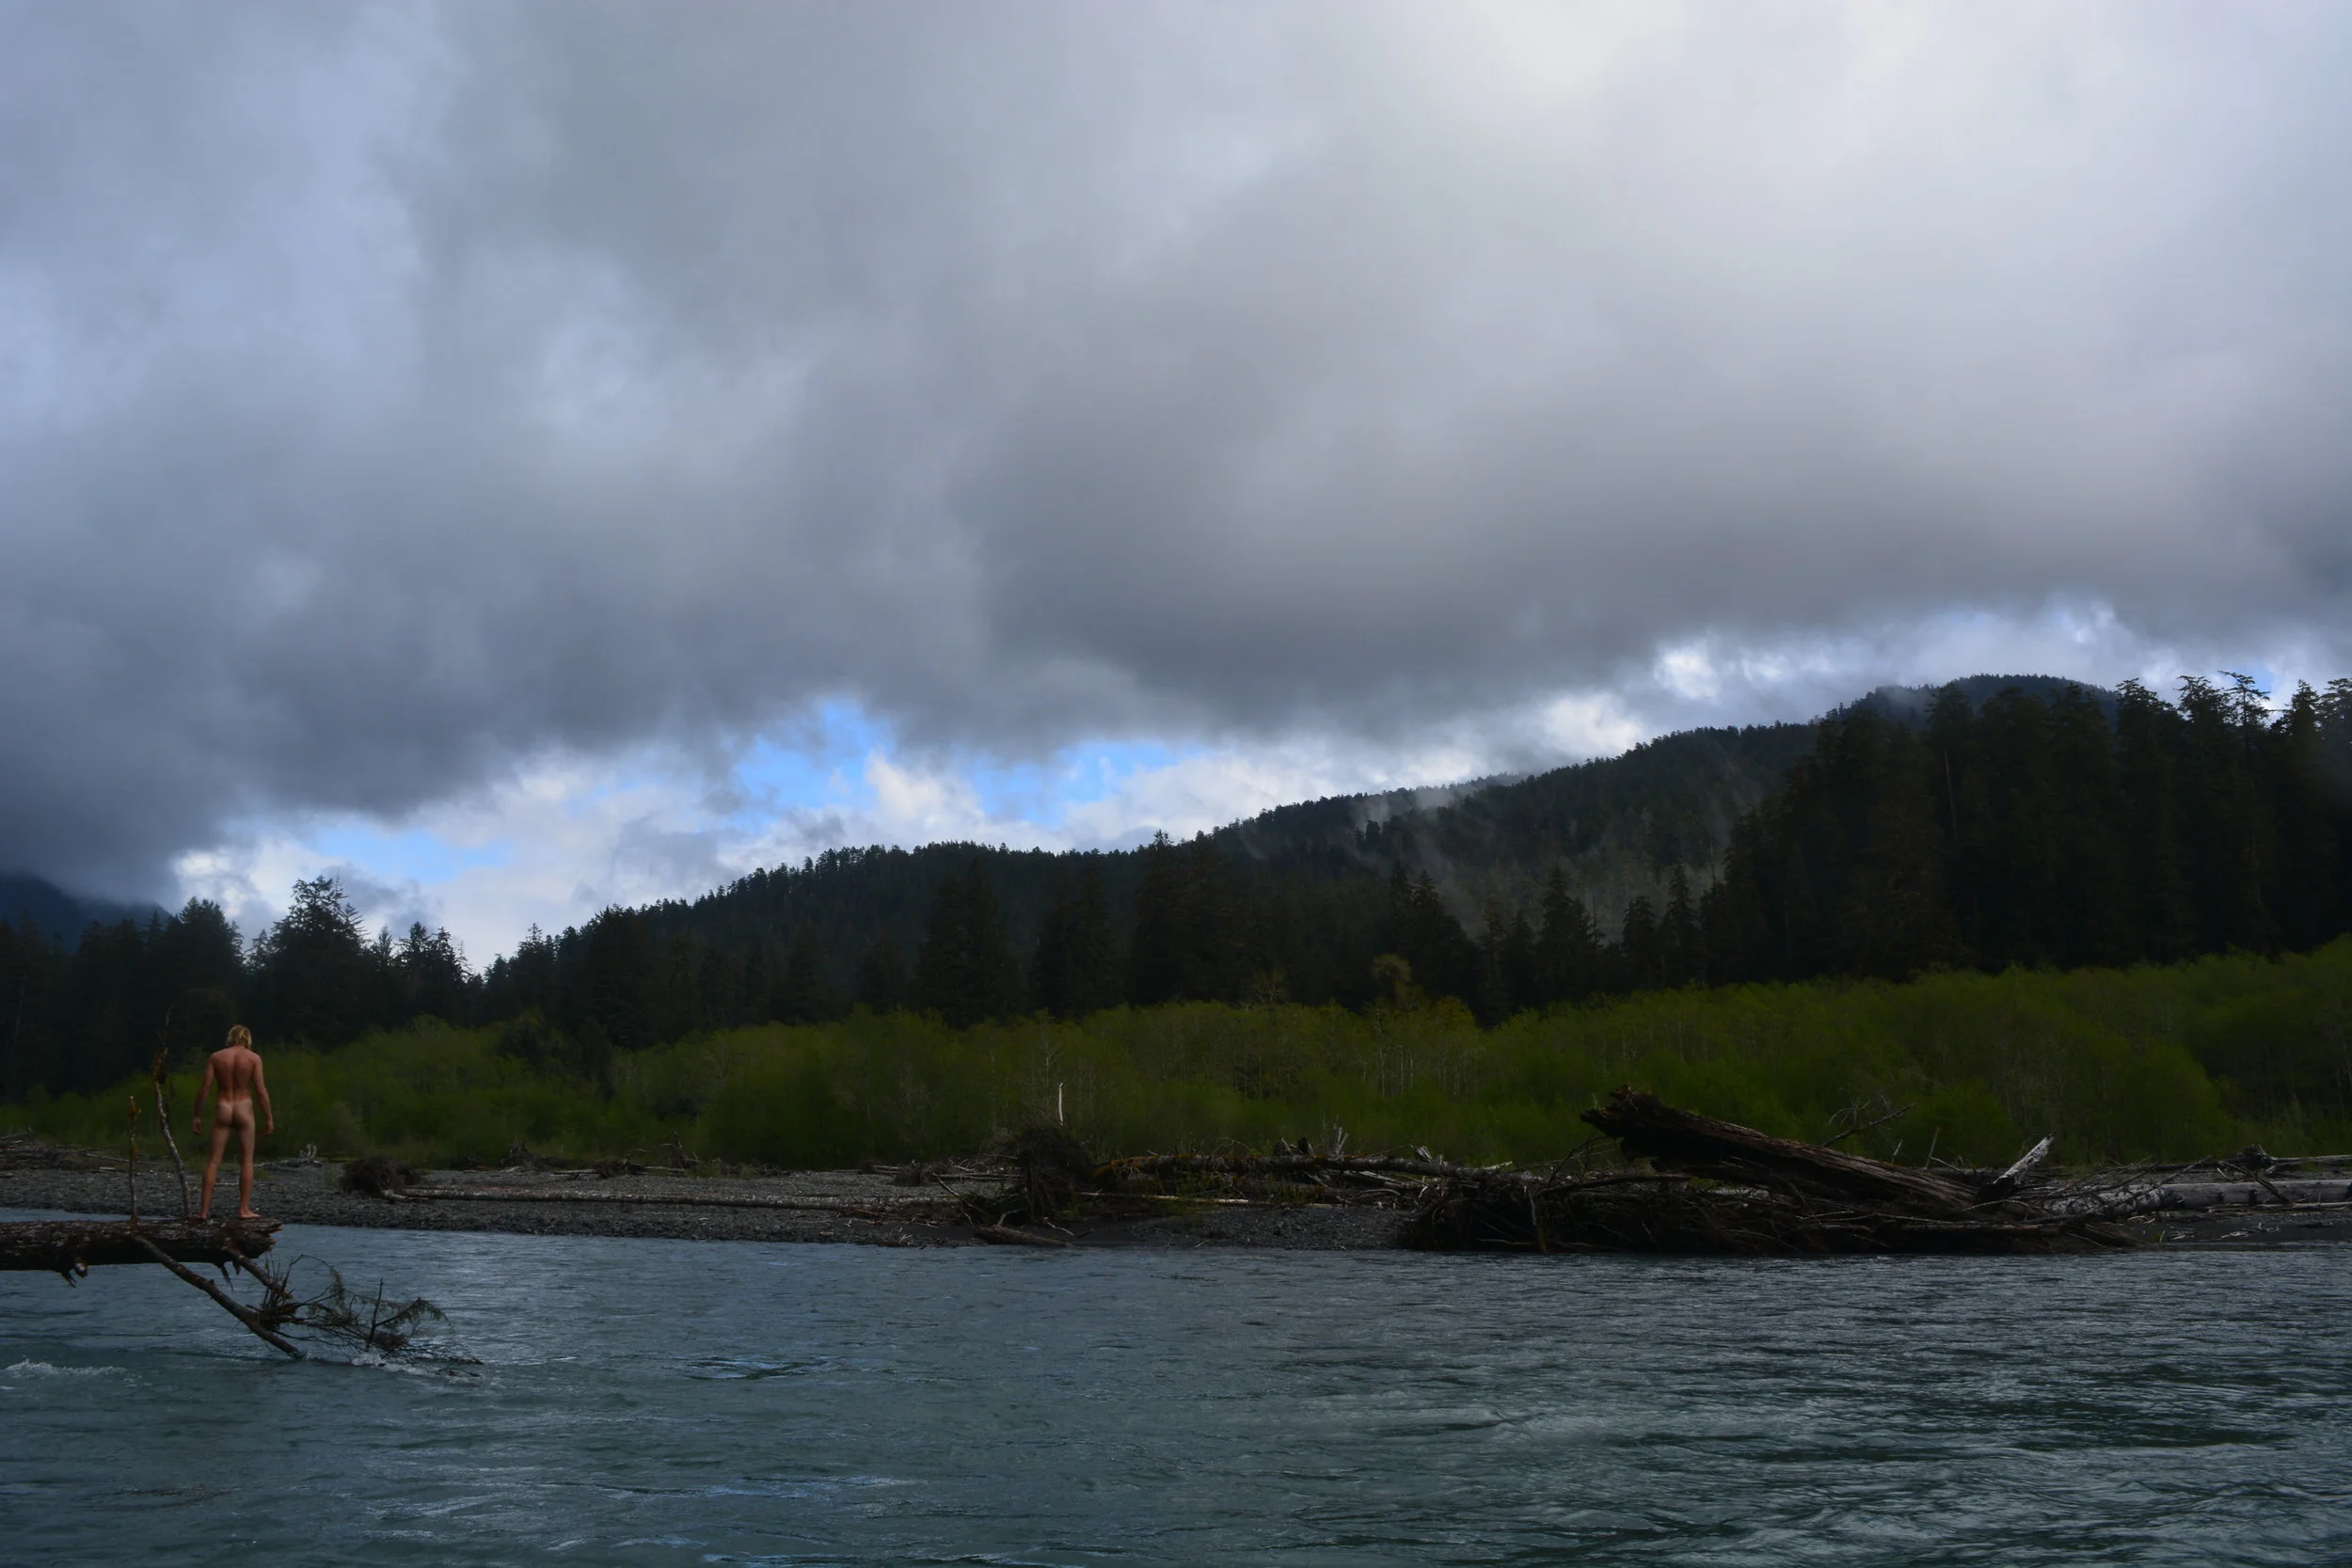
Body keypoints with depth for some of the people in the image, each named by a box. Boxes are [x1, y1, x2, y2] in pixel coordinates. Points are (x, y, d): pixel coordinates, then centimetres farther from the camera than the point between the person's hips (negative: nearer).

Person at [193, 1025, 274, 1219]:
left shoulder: (216, 1057, 1)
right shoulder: (254, 1058, -4)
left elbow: (203, 1088, -2)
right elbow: (261, 1090, -7)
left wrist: (196, 1116, 5)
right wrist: (269, 1118, -1)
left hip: (222, 1110, 2)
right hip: (244, 1111, -2)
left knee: (214, 1160, 7)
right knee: (247, 1159, 7)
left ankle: (204, 1209, 3)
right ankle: (244, 1209, 4)